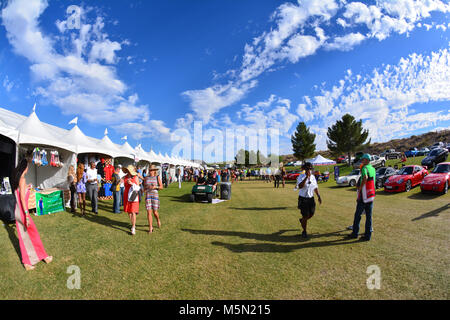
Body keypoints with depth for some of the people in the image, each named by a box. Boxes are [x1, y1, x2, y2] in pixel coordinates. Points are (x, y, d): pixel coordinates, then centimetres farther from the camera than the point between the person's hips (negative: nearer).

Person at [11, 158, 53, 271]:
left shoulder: (16, 179, 7)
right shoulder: (22, 179, -18)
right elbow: (22, 198, -24)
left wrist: (26, 188, 34)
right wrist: (27, 215, -26)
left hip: (17, 212, 8)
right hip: (22, 212, -8)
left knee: (23, 238, 14)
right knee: (34, 235, 8)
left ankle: (27, 262, 24)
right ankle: (44, 256, 24)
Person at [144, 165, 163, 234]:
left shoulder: (157, 177, 0)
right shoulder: (146, 178, 7)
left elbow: (161, 187, 0)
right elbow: (144, 187, 14)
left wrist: (155, 187, -18)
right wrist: (147, 187, -9)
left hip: (155, 195, -2)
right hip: (148, 195, 2)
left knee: (155, 212, 3)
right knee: (149, 212, -4)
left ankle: (158, 220, 36)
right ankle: (150, 228, 5)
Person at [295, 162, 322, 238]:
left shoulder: (313, 177, 4)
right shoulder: (301, 177, -13)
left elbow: (315, 188, 16)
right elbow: (300, 186, -32)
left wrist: (319, 196, 14)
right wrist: (306, 177, -35)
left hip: (311, 198, 6)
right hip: (303, 199, -5)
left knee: (311, 214, 11)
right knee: (305, 215, -2)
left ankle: (302, 220, 44)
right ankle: (304, 231, 19)